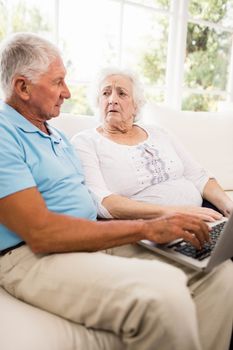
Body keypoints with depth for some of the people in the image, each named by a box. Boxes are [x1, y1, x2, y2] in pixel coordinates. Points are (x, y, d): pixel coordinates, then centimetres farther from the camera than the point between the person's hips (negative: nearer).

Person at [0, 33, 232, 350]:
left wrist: (160, 221, 4)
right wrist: (146, 228, -18)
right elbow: (40, 233, -19)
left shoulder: (57, 136, 21)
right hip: (35, 257, -7)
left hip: (97, 239, 8)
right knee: (162, 292, -34)